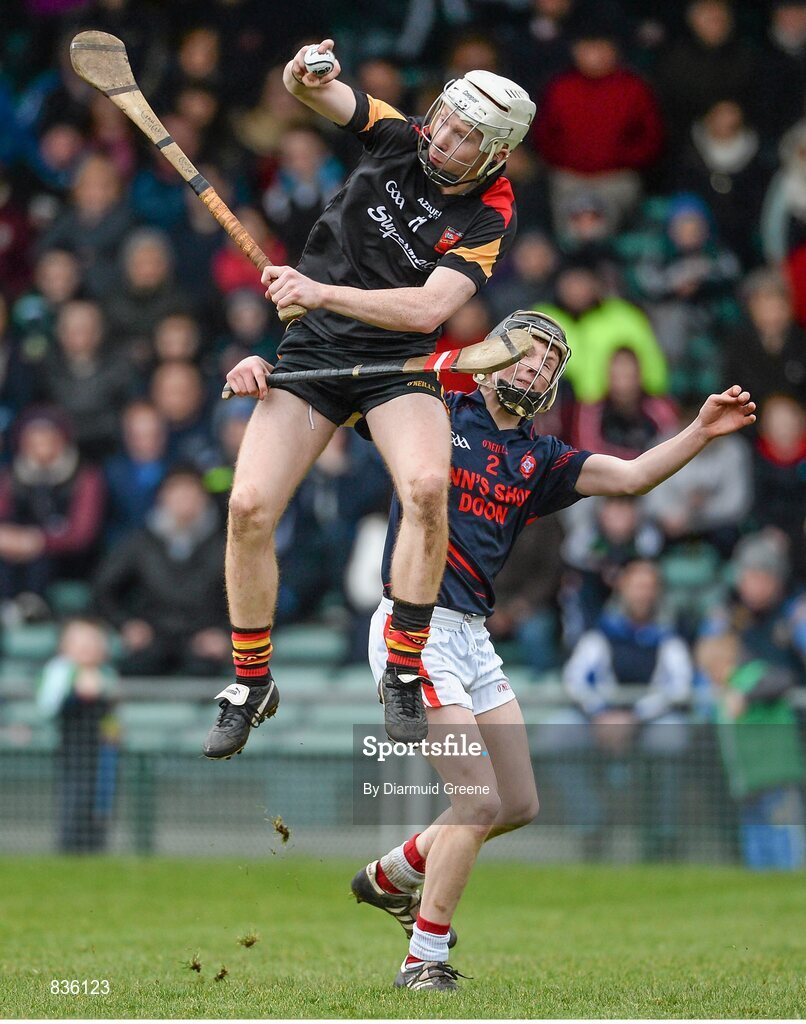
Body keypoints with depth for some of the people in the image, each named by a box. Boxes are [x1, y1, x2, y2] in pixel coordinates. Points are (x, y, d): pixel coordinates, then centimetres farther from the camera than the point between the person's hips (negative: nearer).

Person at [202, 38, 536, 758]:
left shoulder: (488, 219, -11)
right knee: (249, 507, -14)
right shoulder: (398, 136, -1)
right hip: (312, 351, 2)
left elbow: (429, 308, -23)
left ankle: (404, 673, -17)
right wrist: (307, 74, -31)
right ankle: (251, 684, 6)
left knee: (427, 485, -32)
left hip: (399, 365, -2)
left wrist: (322, 293, -30)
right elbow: (313, 91, -6)